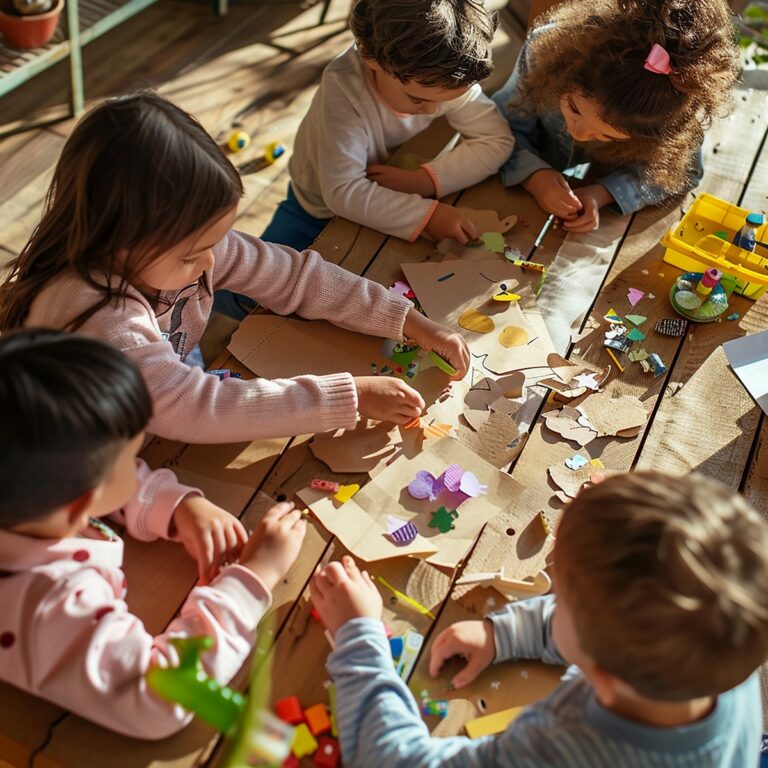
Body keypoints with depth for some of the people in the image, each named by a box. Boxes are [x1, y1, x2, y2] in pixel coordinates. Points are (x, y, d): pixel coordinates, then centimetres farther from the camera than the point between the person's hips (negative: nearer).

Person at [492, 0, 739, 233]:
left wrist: (602, 194, -36)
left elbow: (681, 169, -19)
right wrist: (534, 176, -40)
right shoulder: (545, 49, -33)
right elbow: (504, 128, -20)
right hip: (545, 164, 2)